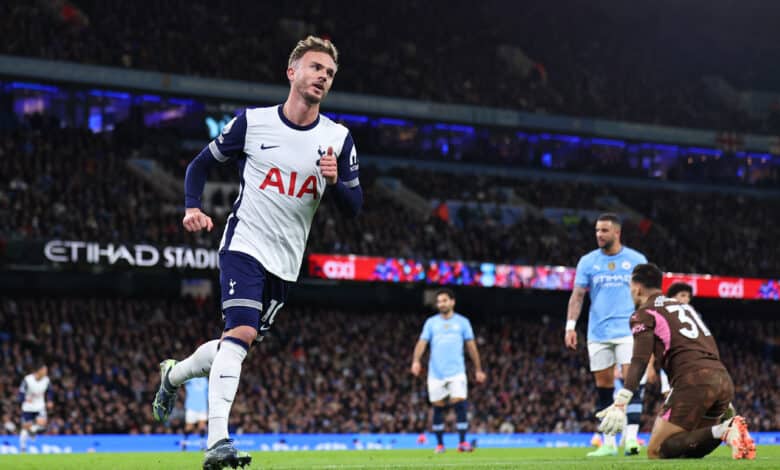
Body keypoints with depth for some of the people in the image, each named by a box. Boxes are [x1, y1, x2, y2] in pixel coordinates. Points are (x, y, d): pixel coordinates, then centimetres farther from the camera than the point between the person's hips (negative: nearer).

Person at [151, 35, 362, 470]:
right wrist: (194, 208, -11)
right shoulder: (253, 122, -3)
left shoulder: (338, 139, 2)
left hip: (286, 262, 4)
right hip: (244, 243, -4)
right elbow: (201, 165, 7)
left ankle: (173, 374, 41)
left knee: (237, 343, 11)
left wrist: (335, 180, -17)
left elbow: (354, 207, 4)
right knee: (241, 333, -23)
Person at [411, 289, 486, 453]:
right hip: (436, 373, 1)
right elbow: (422, 343, 0)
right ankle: (439, 443, 15)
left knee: (460, 403, -15)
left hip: (456, 372, -1)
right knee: (438, 407, 4)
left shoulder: (462, 322, 8)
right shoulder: (431, 322, 8)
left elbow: (471, 346, 11)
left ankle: (462, 442, -11)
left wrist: (478, 370, 12)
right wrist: (416, 360, -18)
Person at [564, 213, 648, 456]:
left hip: (628, 331, -2)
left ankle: (631, 437, -17)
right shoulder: (588, 261, 6)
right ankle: (609, 443, 10)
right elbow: (578, 295, 4)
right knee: (604, 388, 4)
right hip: (598, 334, 2)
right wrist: (570, 326, -6)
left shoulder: (636, 260, 3)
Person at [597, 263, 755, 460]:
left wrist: (620, 403, -16)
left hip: (694, 381, -7)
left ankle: (722, 431, -22)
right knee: (690, 449, 20)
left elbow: (640, 361, -9)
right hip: (724, 379, 7)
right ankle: (729, 427, -9)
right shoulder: (685, 306, 29)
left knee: (656, 452, -3)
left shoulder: (644, 313, 7)